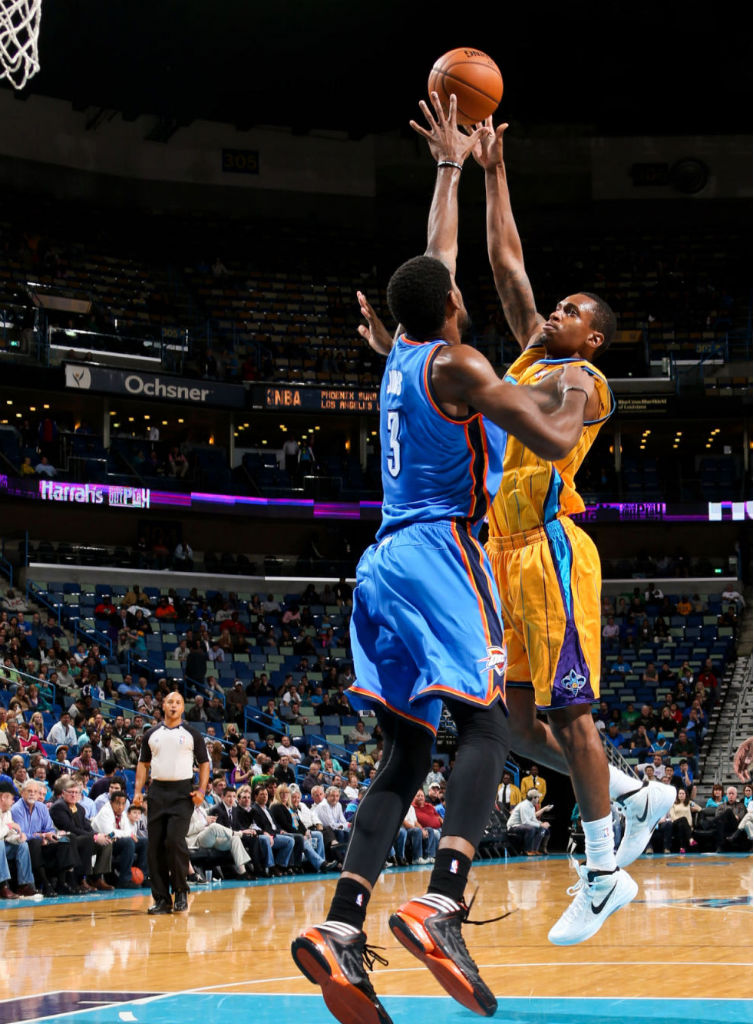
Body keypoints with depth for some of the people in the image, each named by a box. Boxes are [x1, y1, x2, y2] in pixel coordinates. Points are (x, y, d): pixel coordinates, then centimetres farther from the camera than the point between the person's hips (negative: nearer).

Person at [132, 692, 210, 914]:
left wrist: (201, 790, -6)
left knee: (175, 840, -17)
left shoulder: (191, 734, 5)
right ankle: (161, 899, 6)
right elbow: (143, 763, 16)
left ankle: (181, 891, -2)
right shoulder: (151, 734, 12)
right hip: (157, 791, 3)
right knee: (155, 846, 0)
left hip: (183, 792, -3)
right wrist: (138, 791, 4)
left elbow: (204, 763, 6)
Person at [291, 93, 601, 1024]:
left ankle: (342, 927, -13)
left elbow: (438, 254, 35)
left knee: (405, 752, 3)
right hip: (440, 551, -8)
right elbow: (553, 443, -11)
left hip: (387, 559, 8)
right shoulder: (457, 364, -4)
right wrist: (574, 395, 9)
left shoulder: (401, 352, 18)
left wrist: (451, 167, 45)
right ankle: (441, 908, -36)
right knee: (483, 725, -15)